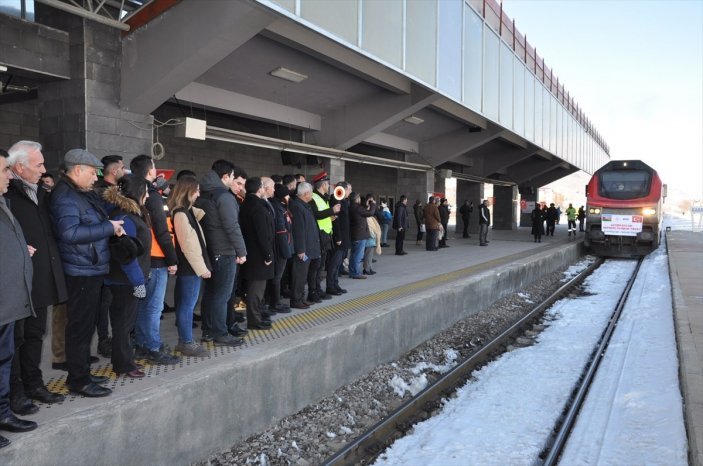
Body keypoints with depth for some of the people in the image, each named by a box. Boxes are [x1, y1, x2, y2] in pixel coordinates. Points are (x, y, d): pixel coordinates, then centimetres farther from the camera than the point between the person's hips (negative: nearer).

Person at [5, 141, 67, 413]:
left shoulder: (40, 193, 13)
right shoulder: (8, 194, -13)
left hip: (41, 280, 8)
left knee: (35, 335, 17)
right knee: (15, 338, 4)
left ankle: (33, 384, 29)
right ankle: (15, 393, 15)